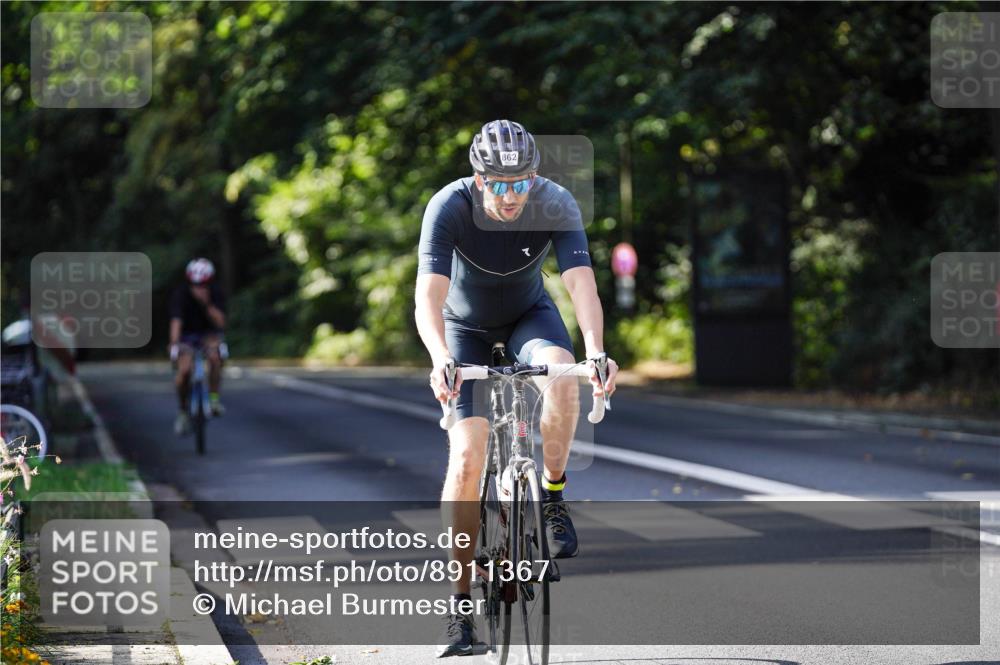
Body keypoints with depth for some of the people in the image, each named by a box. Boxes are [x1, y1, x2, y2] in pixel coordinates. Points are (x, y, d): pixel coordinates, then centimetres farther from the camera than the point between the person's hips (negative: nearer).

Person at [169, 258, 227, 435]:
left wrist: (207, 303, -36)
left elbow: (220, 322, -24)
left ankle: (214, 398, -18)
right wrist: (174, 345, -47)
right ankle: (183, 412, -5)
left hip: (209, 334, 1)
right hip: (187, 335, -1)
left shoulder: (215, 294, -15)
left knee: (214, 356, -34)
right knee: (184, 370, -26)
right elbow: (176, 321, -33)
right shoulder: (181, 294, -21)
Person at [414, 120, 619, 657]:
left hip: (529, 315, 1)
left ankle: (553, 497, -12)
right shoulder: (449, 208, -30)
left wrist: (596, 351, -54)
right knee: (467, 460, -15)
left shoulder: (557, 206, -26)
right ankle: (460, 604, -6)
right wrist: (441, 359, -57)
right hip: (465, 326, -1)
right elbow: (429, 296, -39)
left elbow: (582, 283, -36)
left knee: (562, 371, -35)